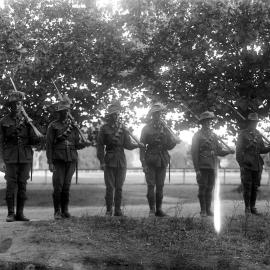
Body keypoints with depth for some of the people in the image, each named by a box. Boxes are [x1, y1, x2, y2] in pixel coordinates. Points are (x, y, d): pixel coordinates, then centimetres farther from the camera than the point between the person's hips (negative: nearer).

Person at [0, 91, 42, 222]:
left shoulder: (27, 120, 8)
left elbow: (33, 141, 7)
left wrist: (39, 138, -15)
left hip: (25, 157, 2)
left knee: (22, 185, 4)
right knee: (11, 185, -4)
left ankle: (20, 213, 10)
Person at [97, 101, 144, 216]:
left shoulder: (123, 129, 10)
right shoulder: (104, 128, 2)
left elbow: (128, 145, 5)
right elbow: (100, 146, -1)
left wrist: (137, 145, -13)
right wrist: (101, 161, -9)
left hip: (121, 161, 2)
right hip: (109, 161, -2)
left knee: (119, 187, 4)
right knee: (110, 187, -4)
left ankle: (118, 210, 12)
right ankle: (109, 210, 5)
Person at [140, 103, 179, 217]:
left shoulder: (164, 128, 10)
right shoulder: (146, 129, 1)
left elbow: (169, 146, 12)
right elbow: (142, 147, -2)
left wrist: (174, 142, -11)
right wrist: (143, 163, -10)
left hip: (162, 161, 3)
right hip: (150, 161, -3)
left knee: (160, 186, 5)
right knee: (151, 186, -5)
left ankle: (159, 209, 11)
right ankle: (152, 210, 1)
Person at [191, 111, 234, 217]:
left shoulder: (213, 136, 14)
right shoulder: (197, 136, -2)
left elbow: (219, 152, 16)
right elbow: (194, 153, -7)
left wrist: (228, 151, -5)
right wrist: (197, 169, -12)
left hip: (212, 167, 5)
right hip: (202, 167, -4)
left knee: (209, 189, 6)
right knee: (202, 189, -3)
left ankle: (208, 210, 11)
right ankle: (203, 210, 4)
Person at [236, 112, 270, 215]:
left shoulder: (258, 135, 14)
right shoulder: (242, 134, -1)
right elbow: (238, 150, -3)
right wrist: (241, 164, -10)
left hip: (257, 165, 5)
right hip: (246, 164, -5)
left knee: (255, 187, 6)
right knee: (247, 187, -3)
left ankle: (253, 207, 13)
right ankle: (247, 207, 5)